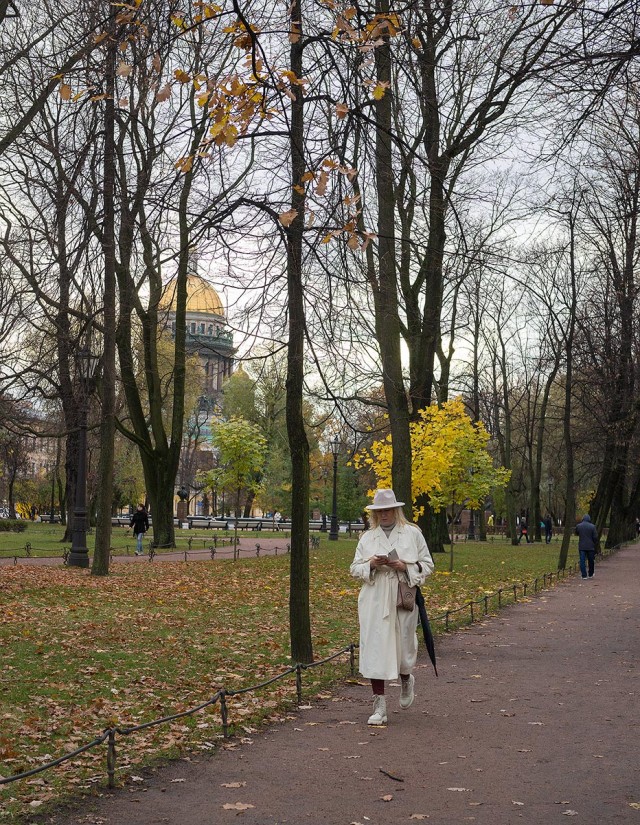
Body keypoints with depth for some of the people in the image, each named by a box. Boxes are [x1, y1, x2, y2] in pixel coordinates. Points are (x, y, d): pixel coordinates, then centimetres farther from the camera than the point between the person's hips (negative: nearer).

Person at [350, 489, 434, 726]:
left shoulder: (412, 534, 5)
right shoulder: (367, 538, 10)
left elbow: (427, 565, 6)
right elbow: (354, 569, 11)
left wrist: (405, 567, -11)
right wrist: (371, 564, -10)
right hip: (374, 602, 1)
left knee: (404, 646, 1)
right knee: (374, 648, -5)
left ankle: (406, 681, 38)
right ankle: (379, 706, 3)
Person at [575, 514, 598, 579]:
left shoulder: (579, 526, 0)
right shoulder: (592, 526, -5)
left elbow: (576, 534, 17)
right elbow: (595, 537, -4)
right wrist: (595, 545, 7)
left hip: (581, 547, 0)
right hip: (590, 547, 0)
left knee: (582, 561, 1)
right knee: (591, 561, 14)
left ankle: (584, 575, -4)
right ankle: (590, 575, 24)